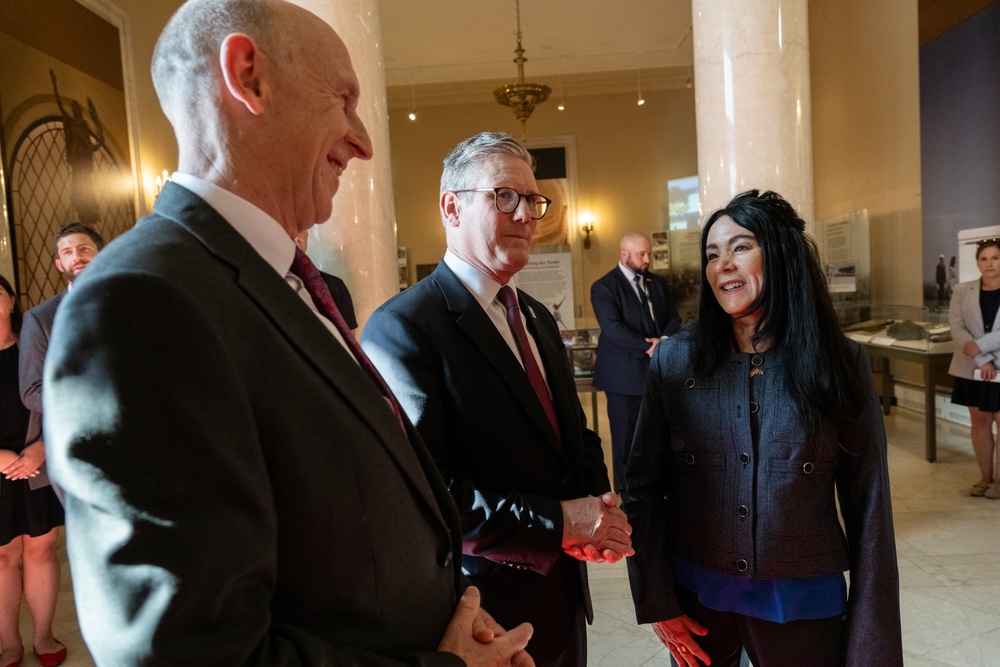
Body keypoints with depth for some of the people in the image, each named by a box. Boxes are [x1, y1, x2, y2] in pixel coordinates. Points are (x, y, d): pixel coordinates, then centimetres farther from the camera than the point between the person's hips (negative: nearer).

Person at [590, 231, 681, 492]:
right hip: (625, 375, -5)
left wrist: (664, 341, -14)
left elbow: (673, 318, 8)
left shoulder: (658, 283, 13)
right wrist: (649, 348, -20)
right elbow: (614, 329, -18)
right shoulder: (604, 287, -7)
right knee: (626, 438, 4)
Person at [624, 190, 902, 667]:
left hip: (802, 604, 0)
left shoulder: (841, 364, -7)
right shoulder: (674, 360, -6)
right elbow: (643, 488, -2)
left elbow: (868, 510, -4)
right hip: (695, 595, 1)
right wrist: (656, 602, -4)